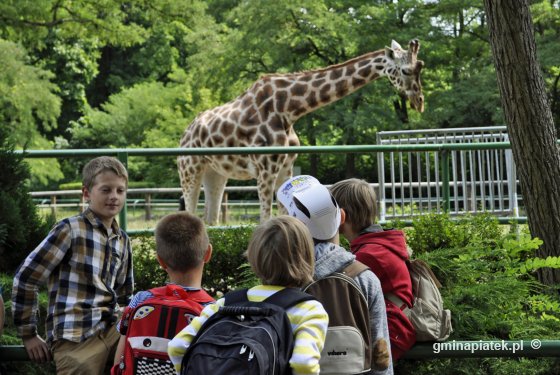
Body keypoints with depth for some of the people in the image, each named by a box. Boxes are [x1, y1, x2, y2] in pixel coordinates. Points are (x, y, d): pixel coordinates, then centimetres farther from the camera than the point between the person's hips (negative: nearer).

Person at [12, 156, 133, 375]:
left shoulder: (123, 240, 14)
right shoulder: (71, 230, -5)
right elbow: (25, 279, -4)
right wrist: (28, 334, 0)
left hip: (114, 333, 5)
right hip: (76, 340, -5)